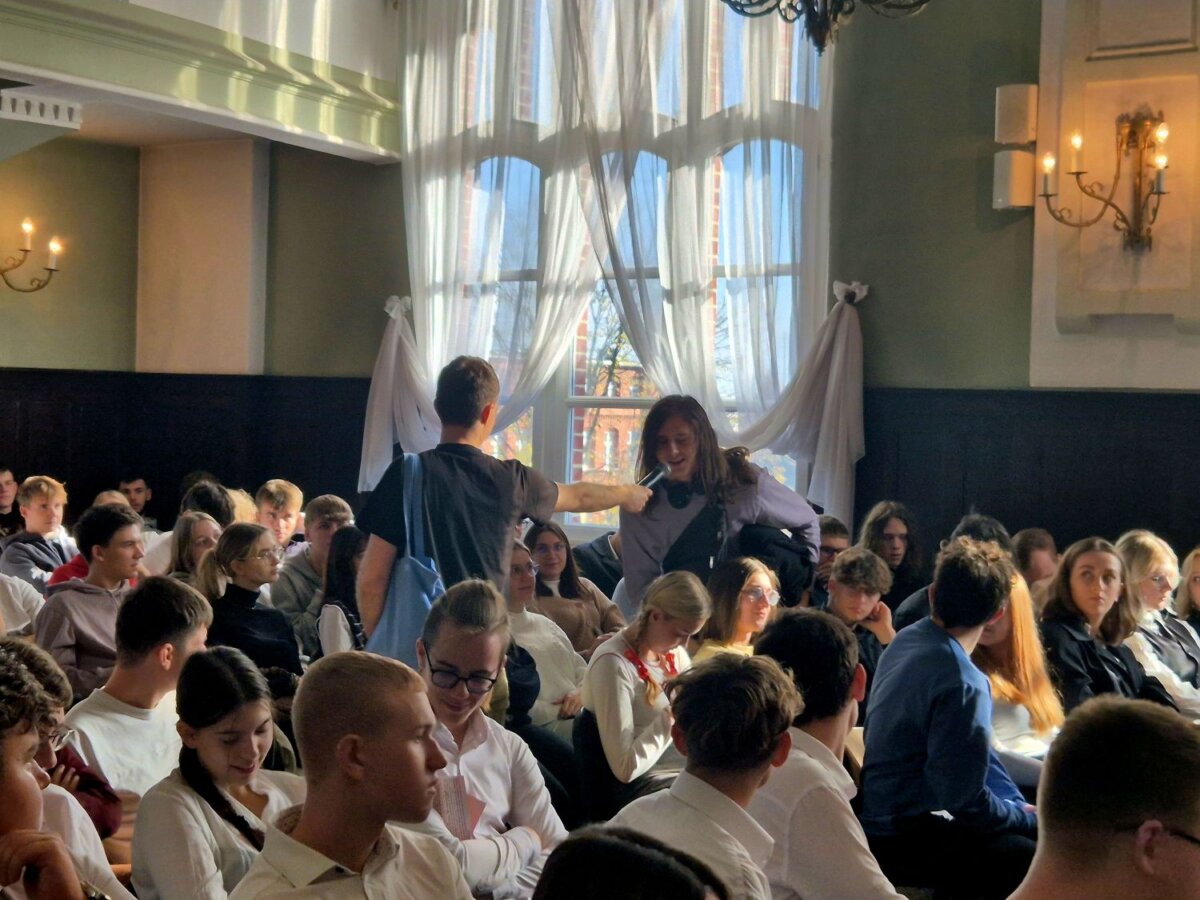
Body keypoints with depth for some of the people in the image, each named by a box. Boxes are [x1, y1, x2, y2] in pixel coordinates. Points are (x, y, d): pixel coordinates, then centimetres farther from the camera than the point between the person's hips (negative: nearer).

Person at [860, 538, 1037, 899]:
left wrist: (1019, 803, 7)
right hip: (905, 842, -10)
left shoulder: (907, 638, 4)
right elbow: (967, 801, -22)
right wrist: (1031, 818, -5)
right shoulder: (963, 684, -25)